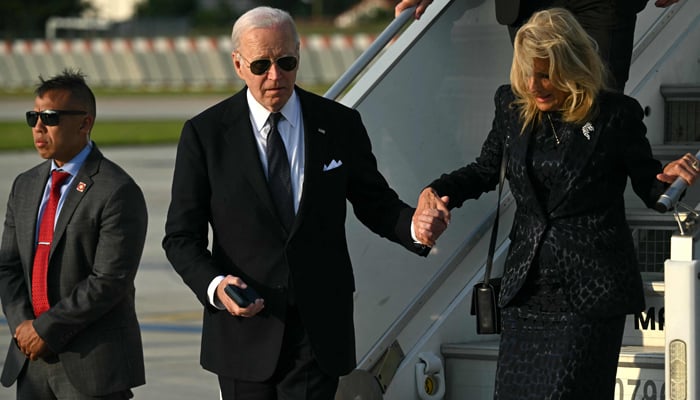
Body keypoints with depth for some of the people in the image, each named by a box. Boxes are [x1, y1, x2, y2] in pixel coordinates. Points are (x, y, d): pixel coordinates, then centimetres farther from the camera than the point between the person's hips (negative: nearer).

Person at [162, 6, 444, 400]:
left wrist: (417, 226, -12)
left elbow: (375, 202, 11)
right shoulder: (205, 133, -2)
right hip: (245, 327, 0)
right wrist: (214, 286, -20)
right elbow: (182, 236, -1)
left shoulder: (340, 124, 2)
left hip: (319, 331, 0)